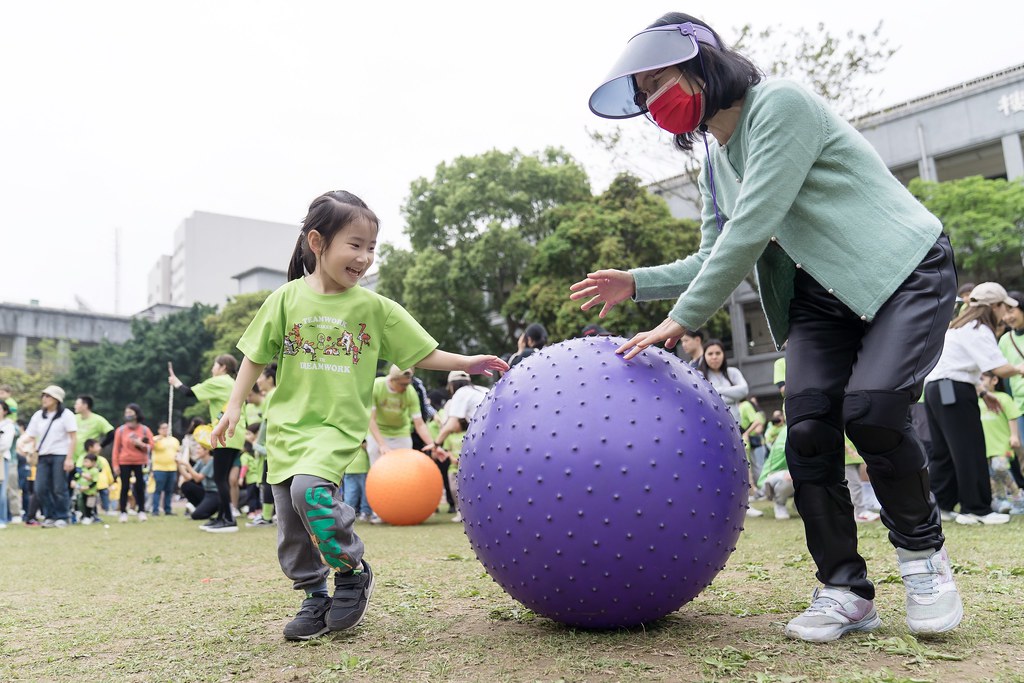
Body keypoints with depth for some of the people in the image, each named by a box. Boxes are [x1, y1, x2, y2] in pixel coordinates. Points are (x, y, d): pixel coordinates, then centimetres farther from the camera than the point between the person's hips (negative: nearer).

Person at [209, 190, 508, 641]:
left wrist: (465, 363, -5)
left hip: (340, 427, -2)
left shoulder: (374, 307, 1)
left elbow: (420, 353, 5)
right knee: (292, 529, 6)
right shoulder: (288, 298, 1)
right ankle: (315, 598, 27)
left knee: (310, 489, -28)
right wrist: (234, 406, 4)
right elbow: (256, 355, 8)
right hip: (288, 424, 3)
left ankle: (353, 572, -5)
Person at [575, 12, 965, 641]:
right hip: (822, 299, 7)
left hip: (905, 270, -7)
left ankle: (924, 553, 3)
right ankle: (845, 591, 1)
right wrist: (638, 283, -1)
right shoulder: (714, 164, 10)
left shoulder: (781, 105, -15)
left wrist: (684, 317, -21)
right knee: (809, 428, -10)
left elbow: (752, 229, -23)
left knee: (871, 407, -23)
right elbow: (716, 259, 13)